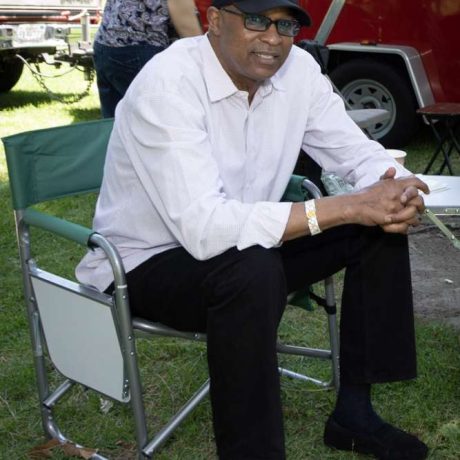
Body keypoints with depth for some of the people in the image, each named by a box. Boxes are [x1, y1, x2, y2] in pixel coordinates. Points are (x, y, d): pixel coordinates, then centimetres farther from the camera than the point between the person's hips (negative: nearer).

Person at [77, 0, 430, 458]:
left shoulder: (297, 69, -8)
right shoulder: (167, 85, -29)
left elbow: (359, 153, -1)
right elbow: (204, 228, -38)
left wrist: (399, 190, -26)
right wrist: (345, 207, -38)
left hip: (244, 246, 7)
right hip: (147, 262, -7)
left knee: (380, 224, -5)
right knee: (253, 272, -37)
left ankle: (353, 411, 4)